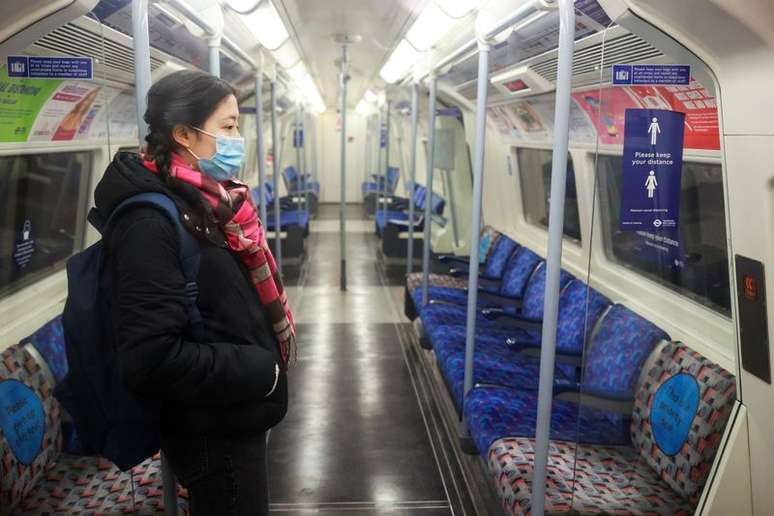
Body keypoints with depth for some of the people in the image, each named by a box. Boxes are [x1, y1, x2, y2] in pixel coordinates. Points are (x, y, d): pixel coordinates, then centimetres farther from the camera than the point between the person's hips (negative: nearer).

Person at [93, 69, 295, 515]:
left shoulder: (207, 202, 5)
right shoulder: (150, 222, -23)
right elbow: (151, 360, -29)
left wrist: (265, 363, 5)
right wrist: (259, 372, -21)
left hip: (236, 417, 9)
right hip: (212, 433, -9)